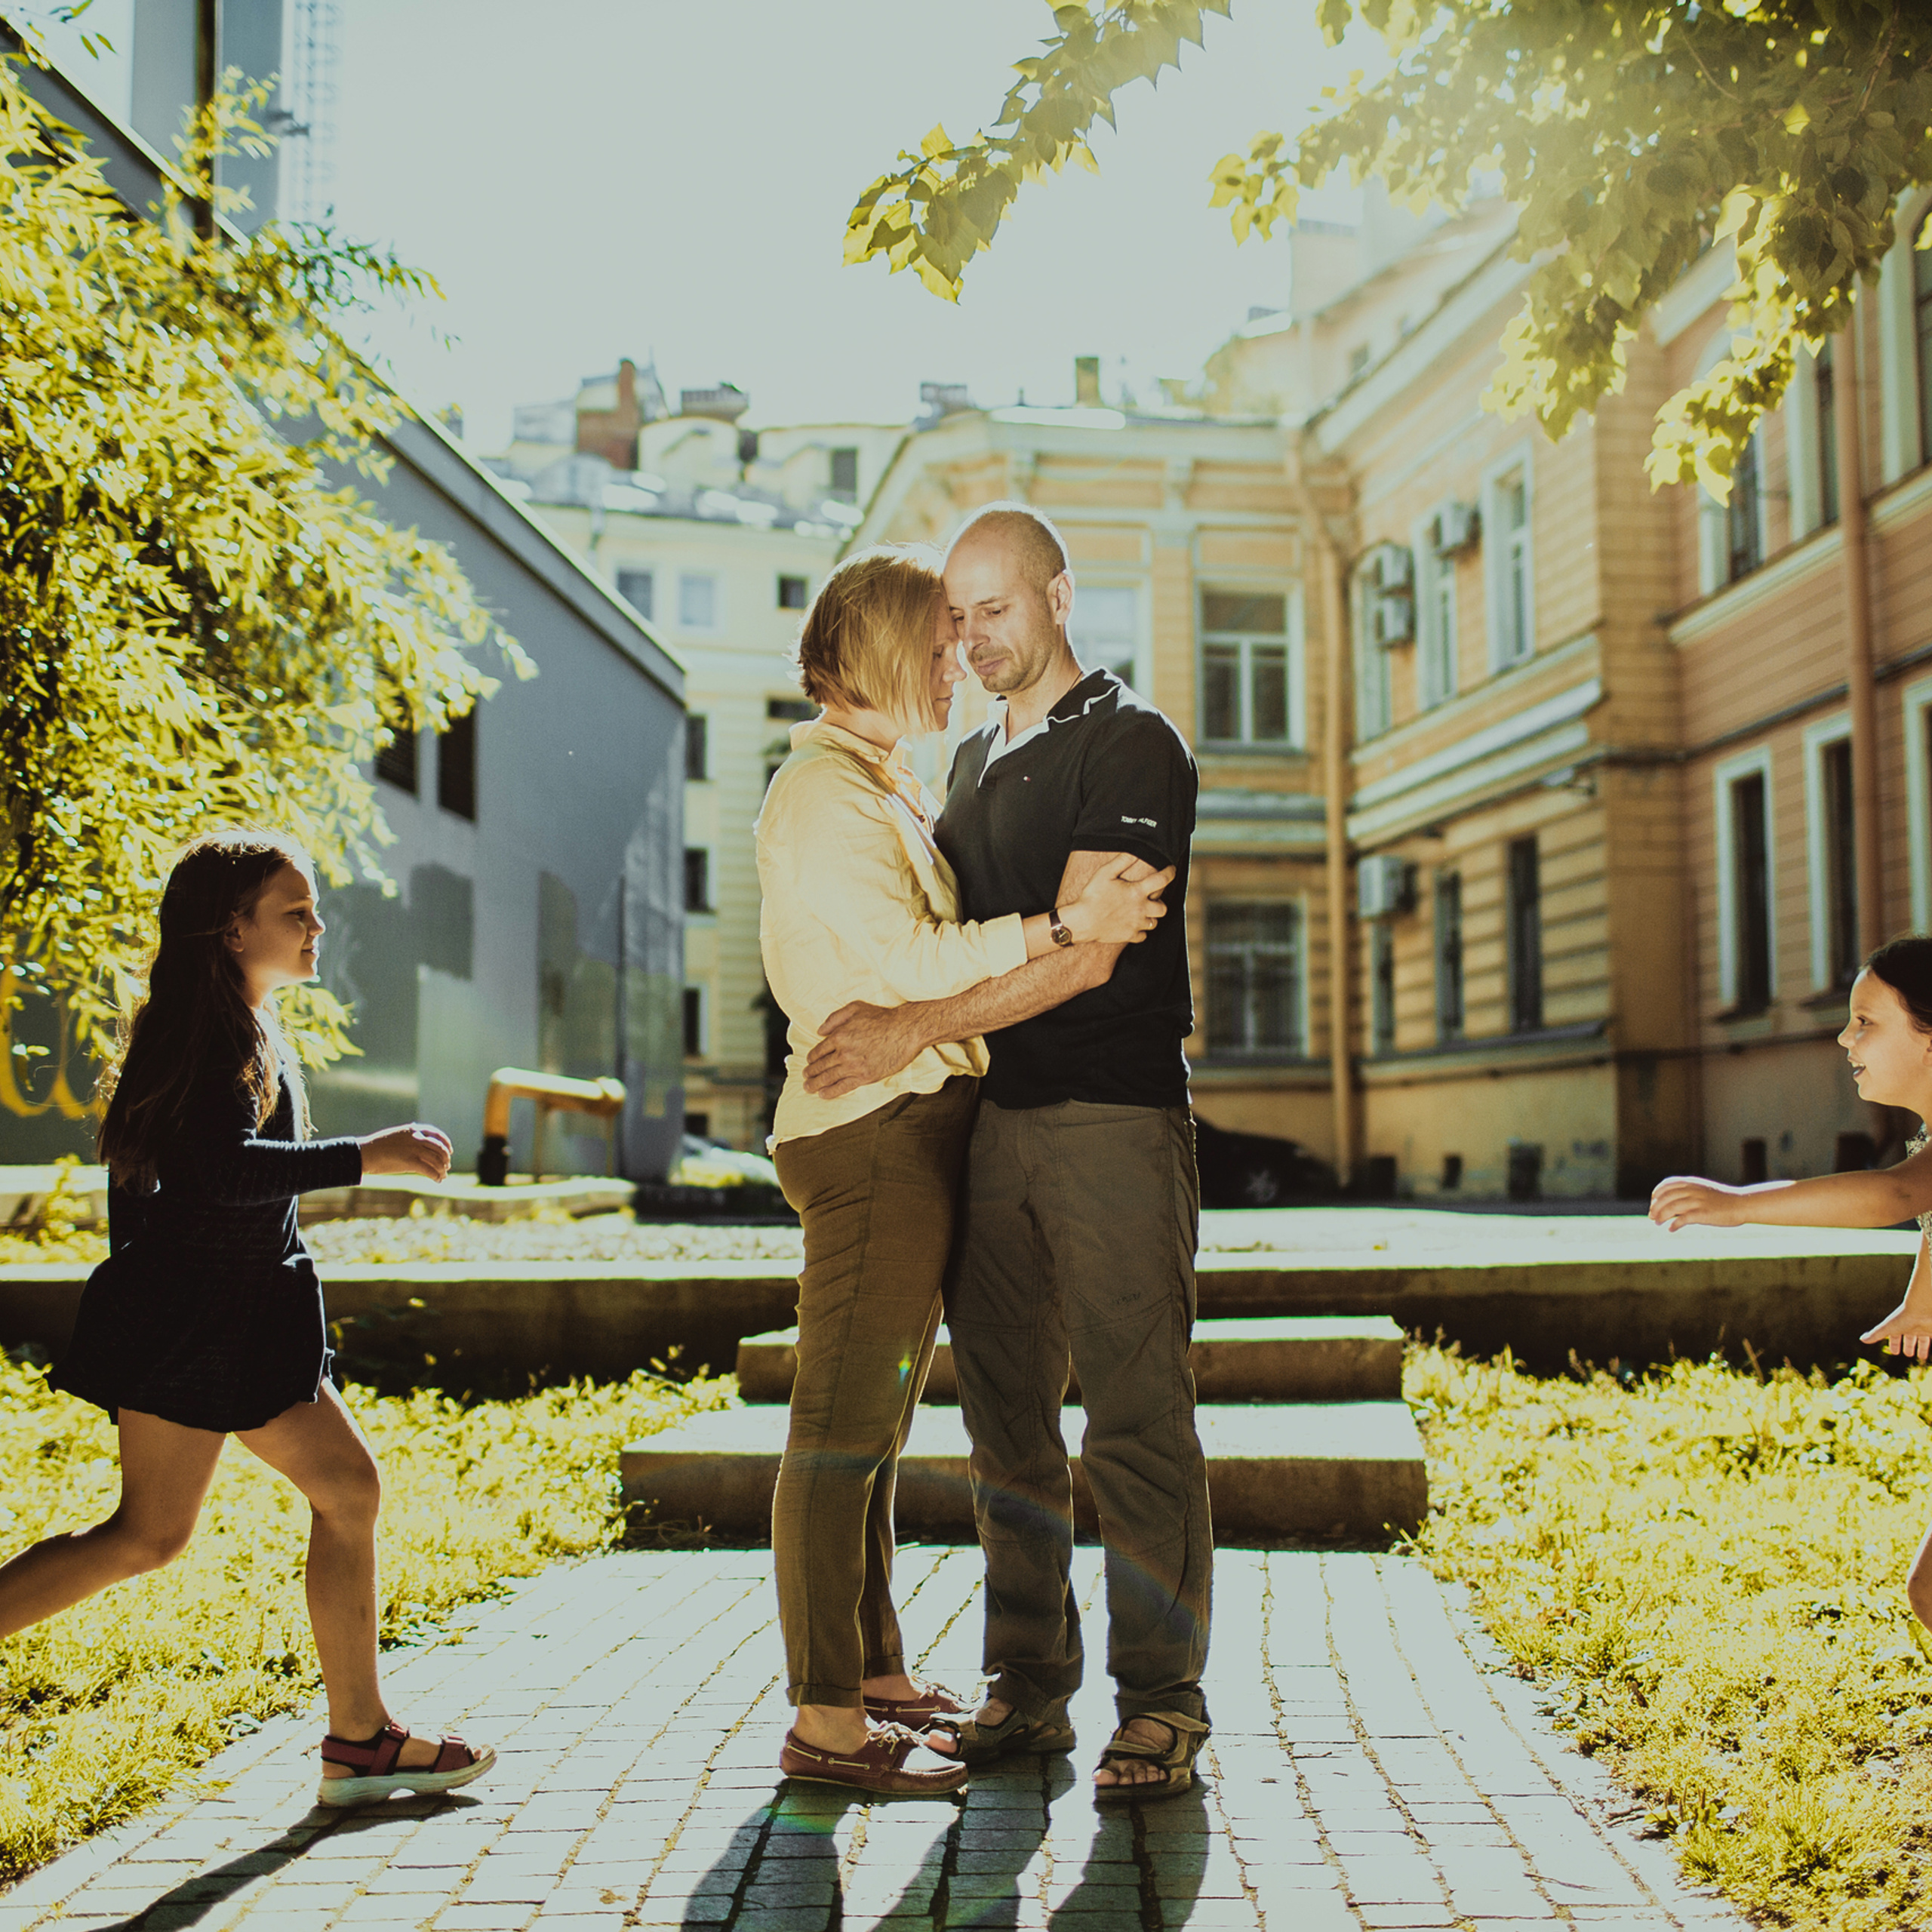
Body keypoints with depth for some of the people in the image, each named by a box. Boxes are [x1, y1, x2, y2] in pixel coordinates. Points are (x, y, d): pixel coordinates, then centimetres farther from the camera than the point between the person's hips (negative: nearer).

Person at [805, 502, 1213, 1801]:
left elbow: (1080, 951, -14)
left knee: (1137, 1418, -5)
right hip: (989, 1113, 7)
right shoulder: (976, 761, 20)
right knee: (1006, 1420, 8)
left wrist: (918, 1029, -17)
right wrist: (874, 1020, 11)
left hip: (1114, 1111, -7)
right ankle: (1029, 1690, 16)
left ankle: (1162, 1702, 3)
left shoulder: (1130, 744, -3)